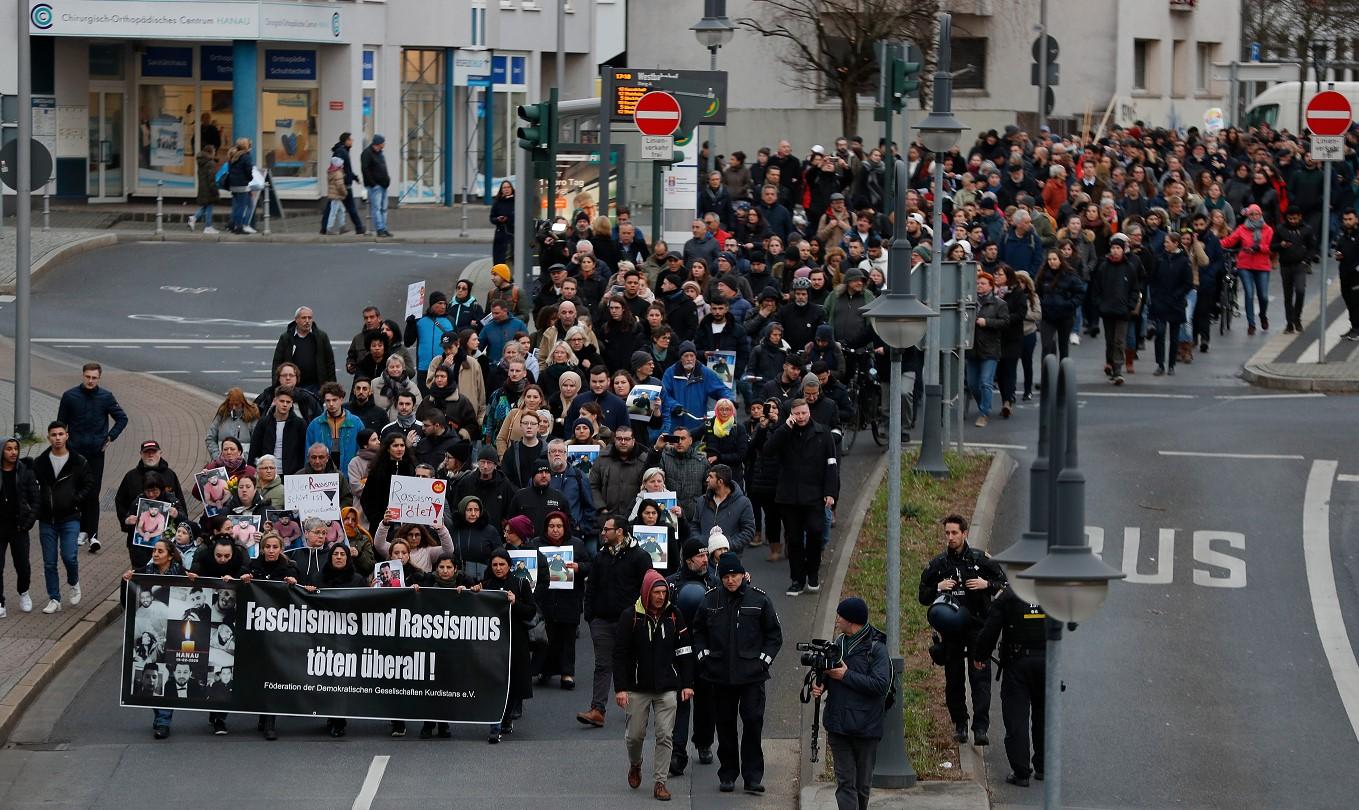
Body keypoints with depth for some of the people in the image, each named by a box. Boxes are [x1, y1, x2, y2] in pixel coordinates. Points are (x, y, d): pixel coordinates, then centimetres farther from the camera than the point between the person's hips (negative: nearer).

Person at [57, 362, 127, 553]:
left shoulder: (106, 397, 1)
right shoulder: (70, 396, 1)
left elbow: (122, 419, 12)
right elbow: (61, 423, 9)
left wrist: (110, 437, 3)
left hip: (96, 452, -1)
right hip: (75, 452, 1)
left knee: (93, 493, -6)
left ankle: (92, 534, -9)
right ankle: (82, 529, 15)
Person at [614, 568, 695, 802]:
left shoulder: (673, 615, 2)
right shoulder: (631, 616, -7)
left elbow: (685, 651, 8)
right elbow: (620, 653, -5)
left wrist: (687, 684, 3)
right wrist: (620, 688, -10)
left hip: (667, 687, 1)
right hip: (638, 687, -1)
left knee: (665, 735, -3)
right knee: (636, 734, 7)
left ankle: (660, 782, 2)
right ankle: (635, 766, 37)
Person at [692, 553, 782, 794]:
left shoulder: (758, 600, -1)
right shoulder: (710, 600, 4)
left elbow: (774, 634, 7)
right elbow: (698, 632, 17)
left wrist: (763, 660, -2)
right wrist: (703, 656, 4)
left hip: (752, 674, -2)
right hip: (720, 674, 2)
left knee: (753, 721, -8)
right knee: (725, 725, 7)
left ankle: (753, 776, -3)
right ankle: (727, 775, 17)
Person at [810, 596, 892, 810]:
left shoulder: (876, 648, -9)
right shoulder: (838, 644, 9)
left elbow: (881, 685, -18)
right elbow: (827, 673, 18)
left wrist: (846, 676, -16)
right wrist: (819, 685, -5)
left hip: (865, 727, -5)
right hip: (838, 725, 5)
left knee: (862, 784, 9)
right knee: (845, 783, -2)